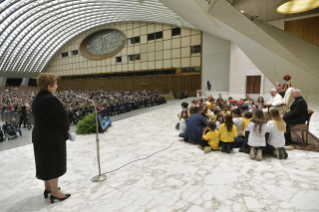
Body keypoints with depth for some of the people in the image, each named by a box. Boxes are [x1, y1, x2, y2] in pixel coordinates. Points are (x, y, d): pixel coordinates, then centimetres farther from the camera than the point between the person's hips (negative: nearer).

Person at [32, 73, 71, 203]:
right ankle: (55, 193, 15)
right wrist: (67, 127, -2)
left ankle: (48, 188, 35)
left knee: (46, 163, 19)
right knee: (54, 164, 2)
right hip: (53, 137, -9)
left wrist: (64, 127, 5)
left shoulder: (37, 99, 9)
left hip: (41, 136, 10)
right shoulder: (50, 99, -23)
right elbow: (62, 116, -22)